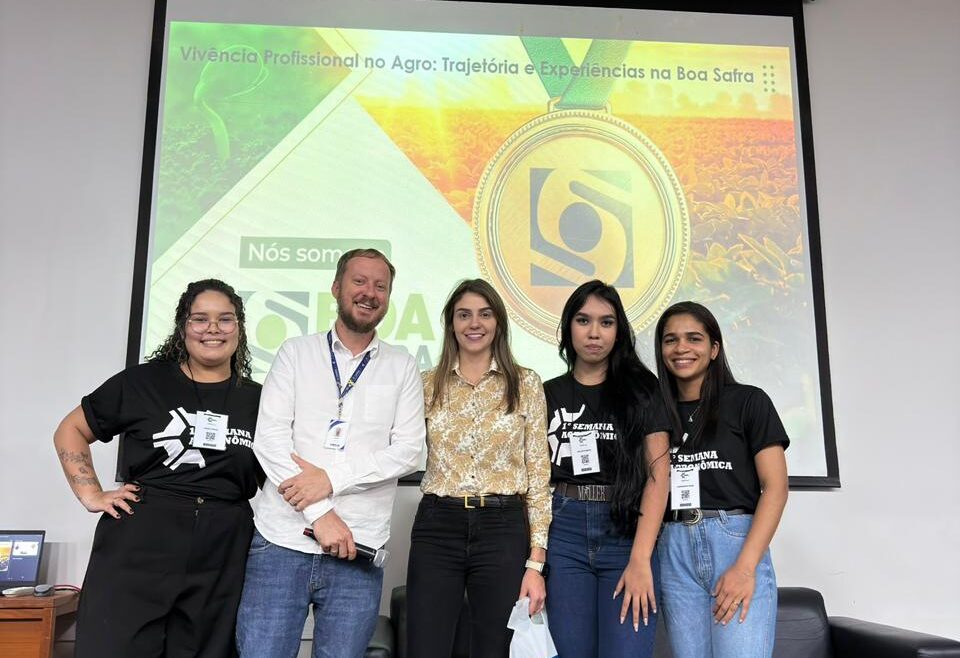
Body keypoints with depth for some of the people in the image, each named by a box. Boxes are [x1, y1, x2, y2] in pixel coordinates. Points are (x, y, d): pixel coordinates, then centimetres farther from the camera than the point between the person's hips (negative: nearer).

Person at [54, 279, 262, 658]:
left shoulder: (257, 399, 7)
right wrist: (91, 494, 3)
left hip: (220, 563, 2)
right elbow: (70, 431, 13)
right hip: (138, 551, -1)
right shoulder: (142, 382, 3)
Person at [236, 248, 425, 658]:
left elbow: (408, 451, -1)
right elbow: (269, 439, -3)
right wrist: (320, 515, -12)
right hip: (281, 542, 0)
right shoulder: (295, 353, 7)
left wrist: (332, 477, -13)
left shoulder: (401, 367, 9)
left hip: (357, 550, 1)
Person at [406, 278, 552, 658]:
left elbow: (539, 476, 1)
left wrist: (535, 562, -4)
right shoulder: (428, 385, 7)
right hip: (436, 530, 1)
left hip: (503, 531, -1)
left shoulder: (526, 385, 3)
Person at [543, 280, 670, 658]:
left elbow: (658, 474, -3)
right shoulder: (548, 394, 10)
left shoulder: (641, 389, 4)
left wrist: (640, 559, -13)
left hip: (628, 533, -1)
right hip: (564, 533, 2)